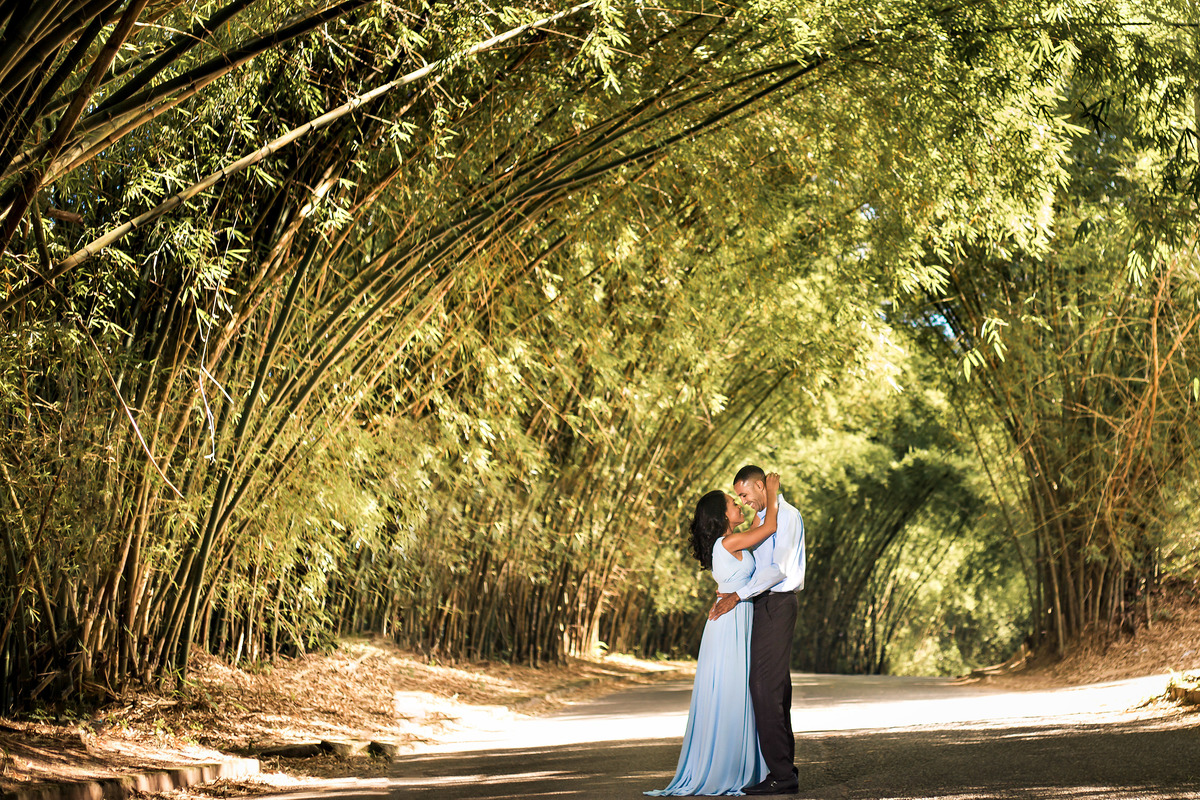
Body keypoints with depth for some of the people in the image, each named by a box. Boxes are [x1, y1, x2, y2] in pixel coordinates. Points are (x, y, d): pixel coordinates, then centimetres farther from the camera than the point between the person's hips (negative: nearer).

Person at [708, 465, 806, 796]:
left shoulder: (786, 515, -10)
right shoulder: (767, 518, 20)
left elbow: (779, 568, -18)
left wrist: (738, 595, -19)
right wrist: (730, 589, 11)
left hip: (776, 604, -10)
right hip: (767, 605, 10)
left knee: (766, 688, -13)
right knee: (776, 689, 11)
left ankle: (781, 775, -13)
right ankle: (784, 769, 15)